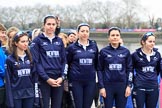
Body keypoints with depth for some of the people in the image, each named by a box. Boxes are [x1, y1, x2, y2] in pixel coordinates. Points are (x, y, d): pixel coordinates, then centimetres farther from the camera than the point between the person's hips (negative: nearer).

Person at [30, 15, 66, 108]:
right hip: (44, 79, -4)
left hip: (58, 80, 4)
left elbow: (64, 61, 13)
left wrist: (62, 77, -2)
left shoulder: (59, 41, 13)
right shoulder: (37, 41, 0)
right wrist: (47, 78, -14)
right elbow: (36, 62, -7)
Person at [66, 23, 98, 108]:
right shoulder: (72, 47, -1)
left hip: (90, 81, 2)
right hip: (76, 81, -2)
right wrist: (68, 79, 4)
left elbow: (96, 63, 12)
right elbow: (67, 63, 4)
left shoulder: (94, 46, 6)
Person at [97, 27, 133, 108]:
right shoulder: (103, 51, 0)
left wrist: (129, 85, -2)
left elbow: (129, 69, 5)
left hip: (122, 85, 1)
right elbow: (100, 70, 1)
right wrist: (101, 87, -5)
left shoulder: (126, 51, 4)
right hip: (108, 85, -1)